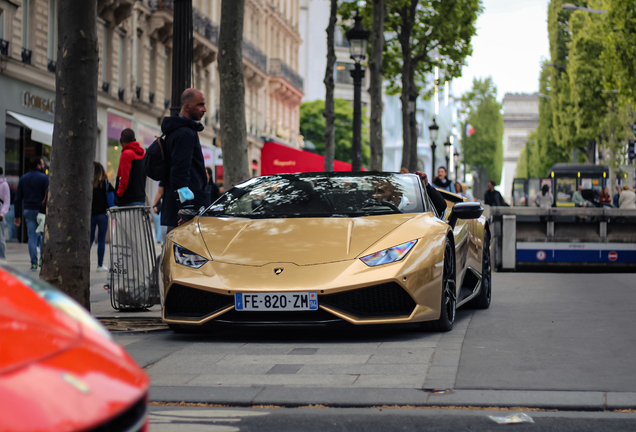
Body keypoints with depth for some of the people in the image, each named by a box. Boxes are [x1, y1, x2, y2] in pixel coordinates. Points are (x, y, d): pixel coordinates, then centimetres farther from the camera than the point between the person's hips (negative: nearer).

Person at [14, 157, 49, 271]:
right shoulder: (44, 178, -5)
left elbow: (18, 198, 9)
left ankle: (34, 263, 2)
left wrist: (17, 215, 12)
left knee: (32, 237, 5)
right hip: (41, 210, -4)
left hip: (28, 211, 4)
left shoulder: (23, 179, 10)